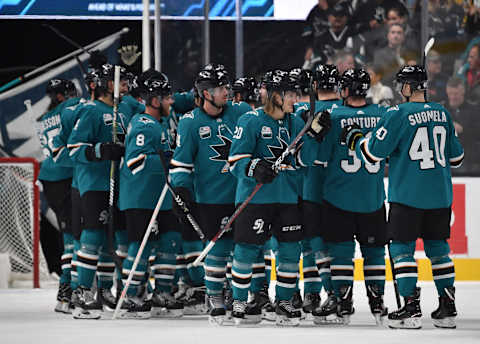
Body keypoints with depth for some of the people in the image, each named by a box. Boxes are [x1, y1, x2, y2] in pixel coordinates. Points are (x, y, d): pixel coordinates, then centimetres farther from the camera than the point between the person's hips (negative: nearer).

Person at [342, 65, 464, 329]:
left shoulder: (399, 114, -11)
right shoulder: (442, 114, 6)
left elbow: (373, 153, -11)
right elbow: (455, 157, 14)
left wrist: (354, 139, 7)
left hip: (408, 195, -5)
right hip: (440, 195, 5)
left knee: (402, 247, 1)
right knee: (437, 247, 13)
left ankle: (411, 308, -6)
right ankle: (448, 307, 12)